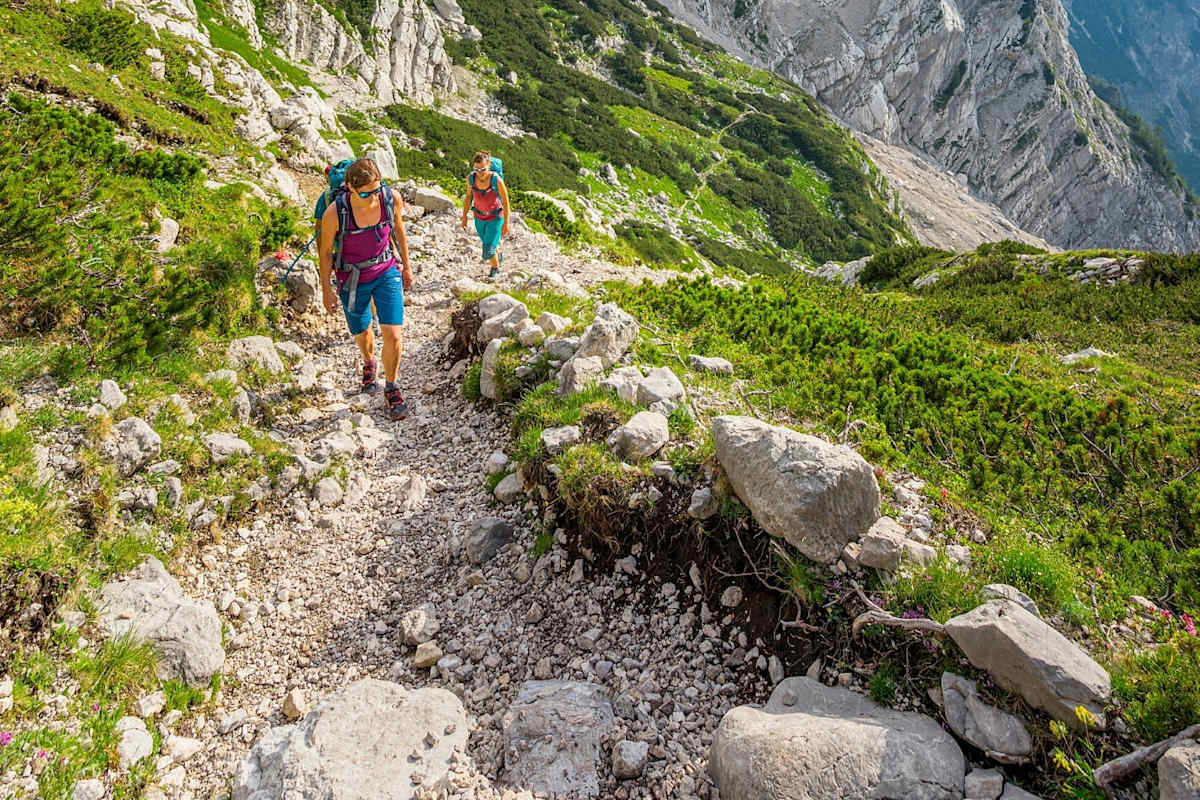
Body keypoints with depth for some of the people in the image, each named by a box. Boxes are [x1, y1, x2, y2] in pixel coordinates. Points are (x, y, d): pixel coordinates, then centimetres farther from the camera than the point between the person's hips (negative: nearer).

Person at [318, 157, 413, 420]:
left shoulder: (391, 198, -18)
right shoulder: (334, 213, -25)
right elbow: (325, 250, -8)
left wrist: (406, 266, 13)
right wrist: (326, 290, -2)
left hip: (387, 273, 1)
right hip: (353, 280, -1)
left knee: (393, 336, -9)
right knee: (362, 333, 20)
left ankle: (391, 388, 16)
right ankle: (368, 363, 56)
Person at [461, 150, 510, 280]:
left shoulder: (497, 180, -30)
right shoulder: (470, 178, -19)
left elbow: (505, 201, -18)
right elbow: (469, 196, 0)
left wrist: (506, 223, -14)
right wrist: (464, 216, 4)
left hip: (495, 217, -4)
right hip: (479, 216, 4)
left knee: (488, 251, -5)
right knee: (489, 243, 26)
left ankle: (495, 267, 29)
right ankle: (499, 256, 60)